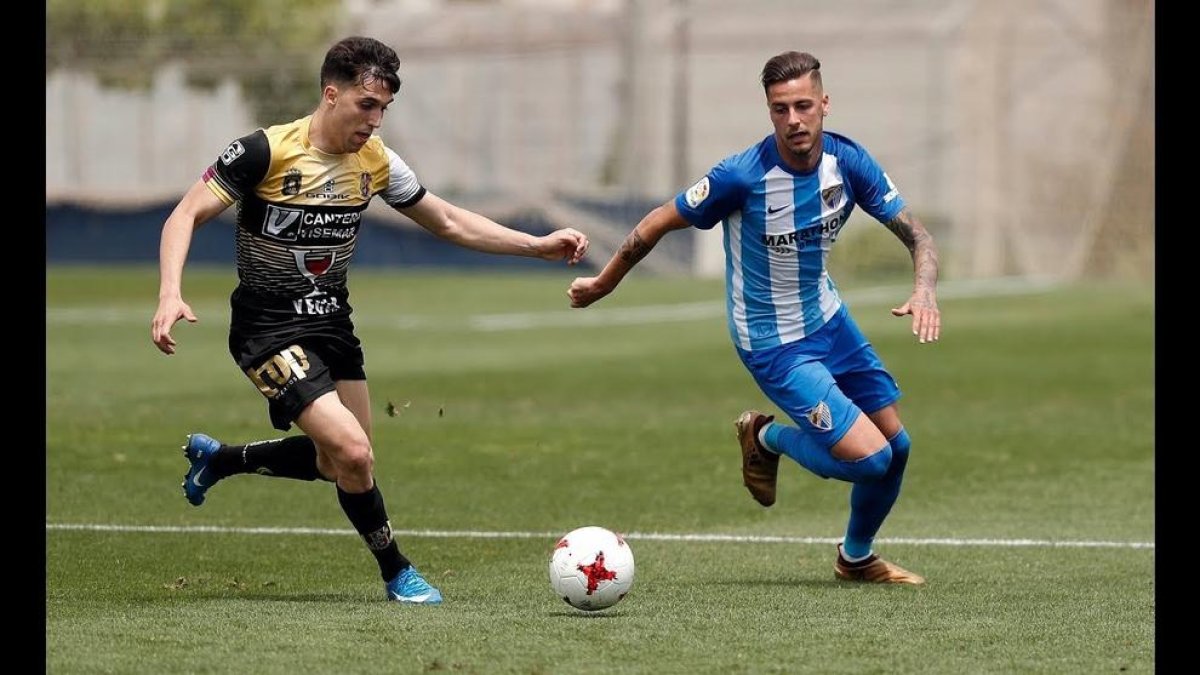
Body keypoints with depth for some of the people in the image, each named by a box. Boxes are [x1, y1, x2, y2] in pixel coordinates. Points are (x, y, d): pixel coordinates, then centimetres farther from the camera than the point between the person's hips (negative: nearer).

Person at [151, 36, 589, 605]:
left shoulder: (374, 161, -2)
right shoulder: (266, 151, -20)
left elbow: (448, 222, 8)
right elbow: (186, 216, -17)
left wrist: (540, 246, -1)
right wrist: (171, 294, -33)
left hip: (332, 322, 7)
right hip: (269, 329, -7)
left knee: (340, 463, 15)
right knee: (354, 452, -20)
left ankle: (216, 459, 38)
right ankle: (396, 573, 3)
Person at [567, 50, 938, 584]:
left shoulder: (848, 161, -12)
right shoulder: (743, 175, -26)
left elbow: (916, 235, -9)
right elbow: (660, 223, -13)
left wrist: (924, 290, -30)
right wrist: (603, 283, -2)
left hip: (828, 319, 6)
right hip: (774, 344, -6)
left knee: (896, 445, 10)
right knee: (869, 458, -16)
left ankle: (857, 557, 37)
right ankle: (767, 438, 15)